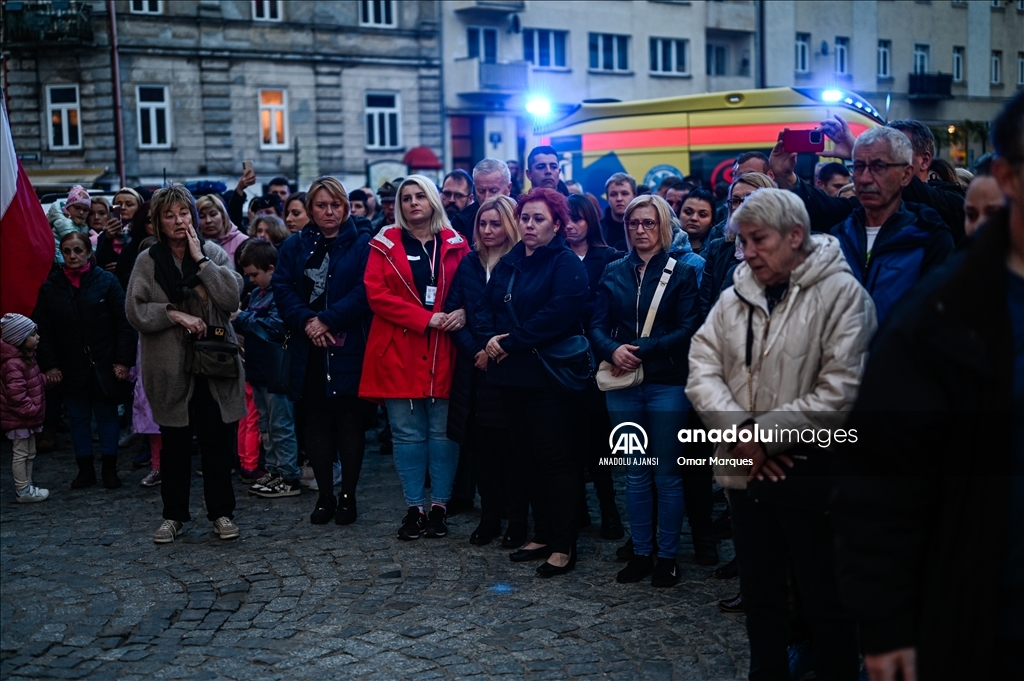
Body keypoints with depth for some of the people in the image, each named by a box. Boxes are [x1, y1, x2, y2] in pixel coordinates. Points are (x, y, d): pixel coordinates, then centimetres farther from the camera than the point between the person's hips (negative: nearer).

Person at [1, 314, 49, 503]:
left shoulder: (26, 357, 9)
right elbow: (16, 395, -29)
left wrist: (44, 380, 6)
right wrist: (31, 409, -23)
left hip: (28, 417, 10)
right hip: (19, 419, -10)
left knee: (29, 453, 17)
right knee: (21, 454, -1)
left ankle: (26, 487, 26)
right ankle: (23, 491, 7)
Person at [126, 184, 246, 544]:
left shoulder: (214, 252, 3)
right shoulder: (148, 260, 3)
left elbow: (232, 298, -10)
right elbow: (135, 311, -3)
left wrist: (201, 260, -11)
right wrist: (174, 314, -15)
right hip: (170, 366, 0)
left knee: (217, 441, 5)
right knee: (175, 444, 8)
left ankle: (221, 512, 17)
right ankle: (174, 515, 21)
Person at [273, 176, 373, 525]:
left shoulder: (362, 244, 1)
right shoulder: (295, 247, 12)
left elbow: (364, 291, -10)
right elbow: (282, 288, 2)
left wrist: (327, 320, -15)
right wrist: (306, 321, -14)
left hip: (349, 349, -3)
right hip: (309, 351, 3)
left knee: (350, 421, 1)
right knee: (315, 421, 6)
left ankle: (348, 496, 12)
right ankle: (324, 496, 16)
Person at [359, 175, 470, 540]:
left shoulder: (455, 244, 8)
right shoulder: (385, 245, 5)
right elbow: (376, 294, -6)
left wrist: (462, 312, -16)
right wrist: (426, 318, -15)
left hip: (443, 352, 1)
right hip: (399, 353, 0)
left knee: (443, 432, 4)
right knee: (408, 434, 4)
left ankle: (439, 506, 14)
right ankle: (414, 507, 13)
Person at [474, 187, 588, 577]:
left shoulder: (567, 264, -8)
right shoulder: (507, 264, 15)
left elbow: (558, 314, -20)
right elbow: (484, 308, 12)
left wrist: (511, 342, -17)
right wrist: (491, 337, -9)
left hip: (548, 375, -7)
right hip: (512, 374, 7)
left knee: (555, 459, -3)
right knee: (529, 456, 13)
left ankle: (564, 546, 5)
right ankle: (542, 535, 23)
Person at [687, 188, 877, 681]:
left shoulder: (841, 293, -11)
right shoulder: (736, 295, 7)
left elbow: (840, 393, -18)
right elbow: (703, 369, 1)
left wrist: (763, 433, -16)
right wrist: (741, 431, -14)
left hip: (811, 474, -5)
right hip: (746, 473, 5)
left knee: (824, 603, 6)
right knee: (760, 594, 19)